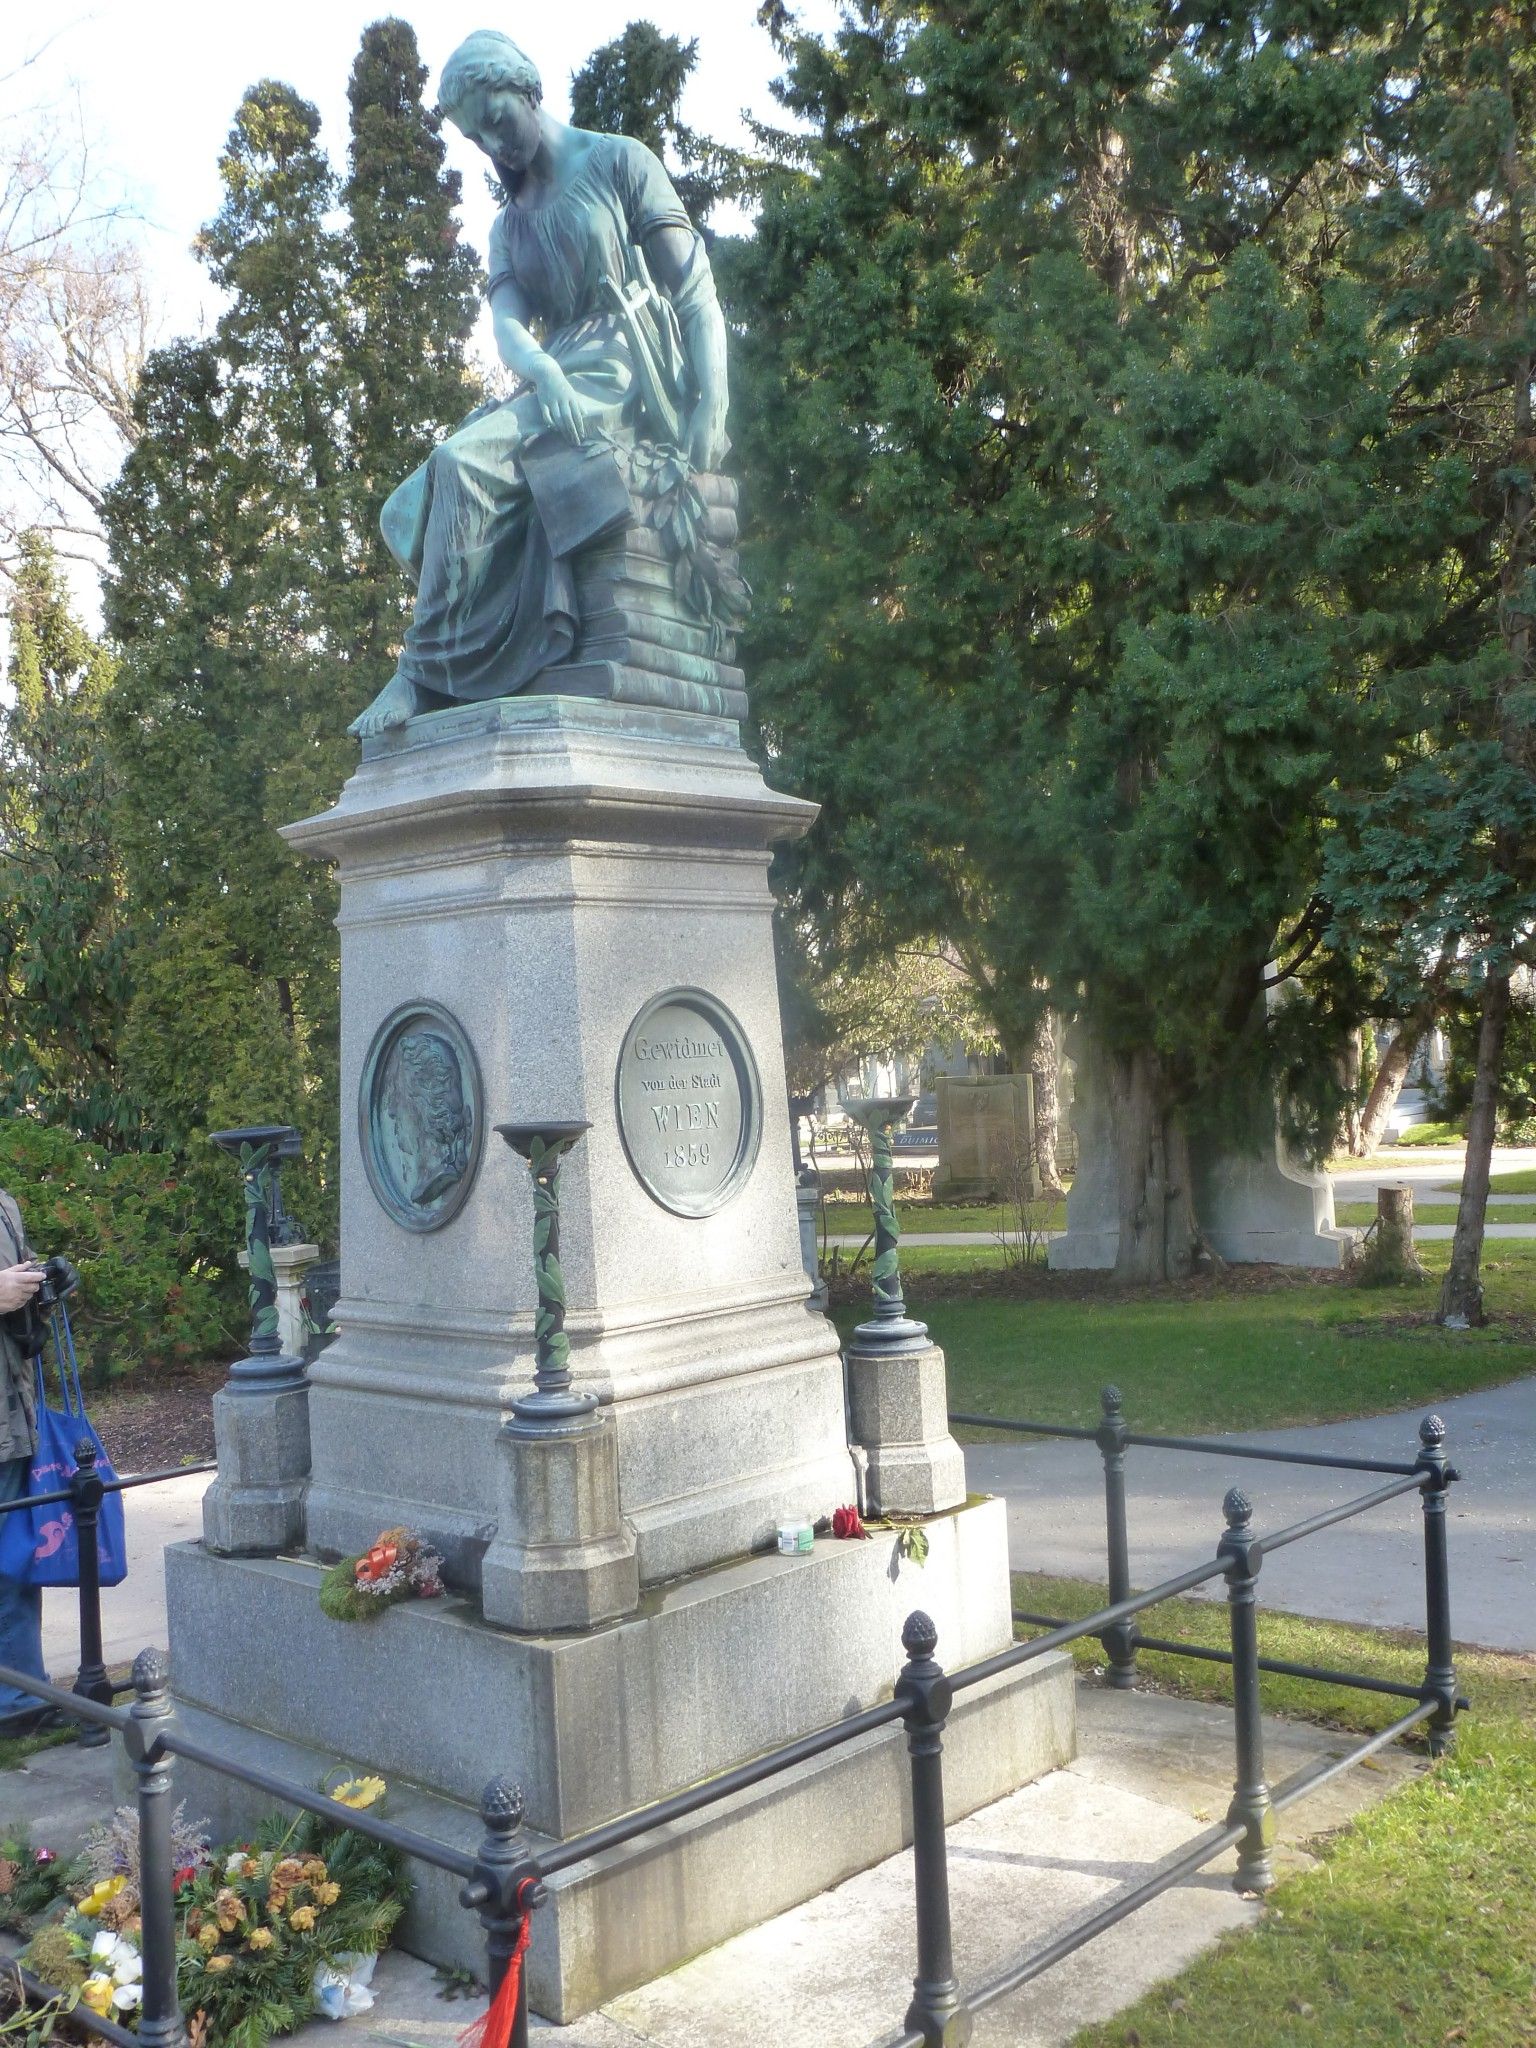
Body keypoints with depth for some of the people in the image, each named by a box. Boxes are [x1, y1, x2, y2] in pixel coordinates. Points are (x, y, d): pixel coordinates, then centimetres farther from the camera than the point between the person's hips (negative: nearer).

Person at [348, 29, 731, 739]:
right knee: (412, 512, -9)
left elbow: (696, 290, -4)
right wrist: (543, 372, -22)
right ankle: (504, 666, -17)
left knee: (465, 461, -28)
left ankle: (426, 676, -27)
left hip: (630, 373, -7)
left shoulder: (618, 161, 5)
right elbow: (507, 325, 3)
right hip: (556, 384, 7)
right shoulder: (508, 227, 22)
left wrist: (711, 407, -18)